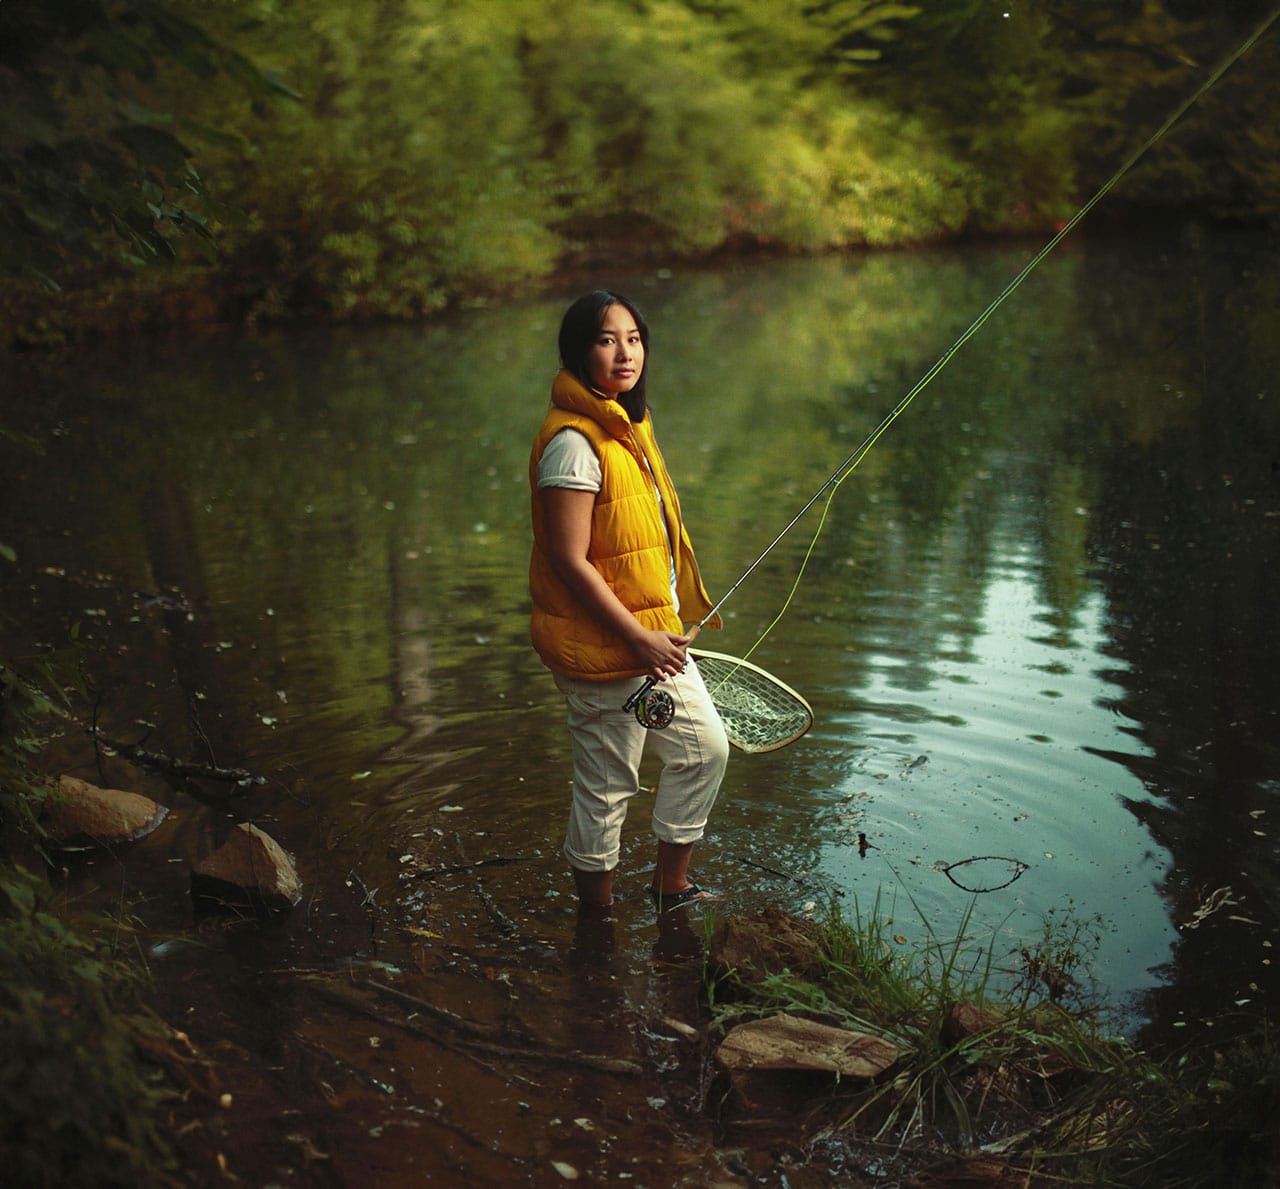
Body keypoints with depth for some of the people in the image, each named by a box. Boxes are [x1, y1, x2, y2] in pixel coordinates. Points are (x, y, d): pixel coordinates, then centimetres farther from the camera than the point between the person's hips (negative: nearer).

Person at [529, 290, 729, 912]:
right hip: (603, 647, -10)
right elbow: (570, 562, -24)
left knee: (705, 748, 19)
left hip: (653, 635, 10)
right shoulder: (574, 442, -21)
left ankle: (670, 884, 36)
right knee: (607, 785, 3)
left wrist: (664, 632, 19)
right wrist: (640, 639, -21)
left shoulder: (627, 424, 9)